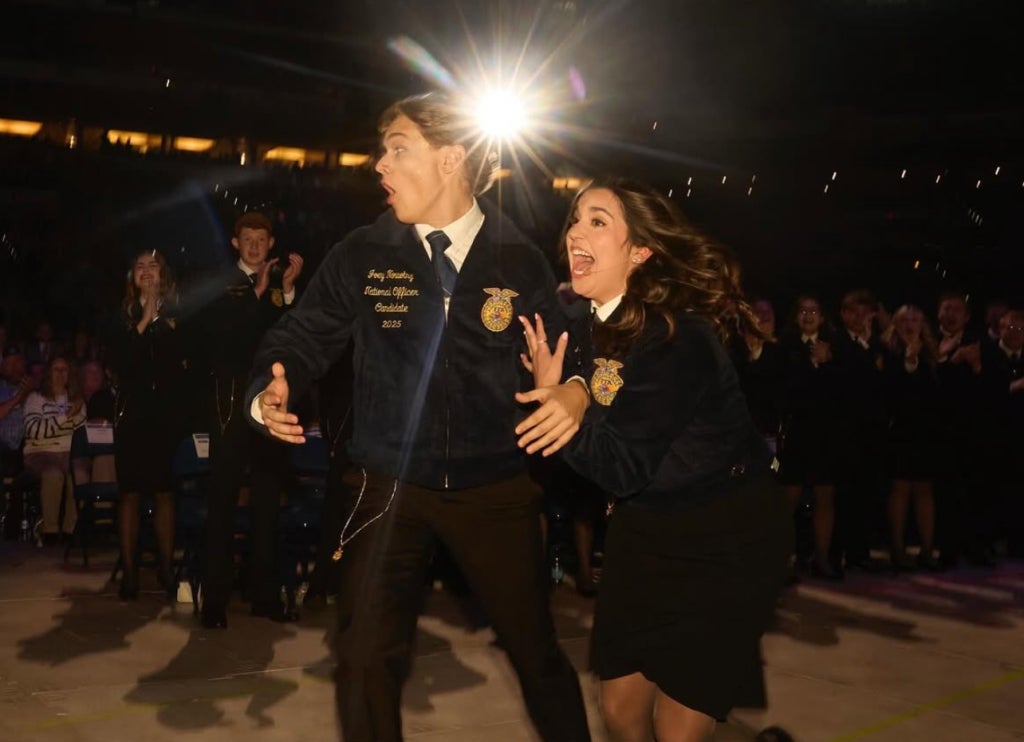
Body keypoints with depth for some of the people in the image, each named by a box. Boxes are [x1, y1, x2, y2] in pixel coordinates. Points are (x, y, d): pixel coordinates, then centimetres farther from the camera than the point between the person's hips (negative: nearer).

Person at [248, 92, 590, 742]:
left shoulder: (520, 262, -3)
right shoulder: (362, 256, -2)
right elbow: (303, 337, 4)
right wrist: (271, 392, -17)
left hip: (496, 490, 0)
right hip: (392, 488, 1)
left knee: (537, 649, 13)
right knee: (366, 658, 1)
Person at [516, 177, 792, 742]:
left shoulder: (675, 335, -24)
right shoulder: (580, 320, -2)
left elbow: (623, 468, -27)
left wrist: (574, 417, -44)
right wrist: (552, 393, -15)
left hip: (725, 539, -7)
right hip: (644, 530, 7)